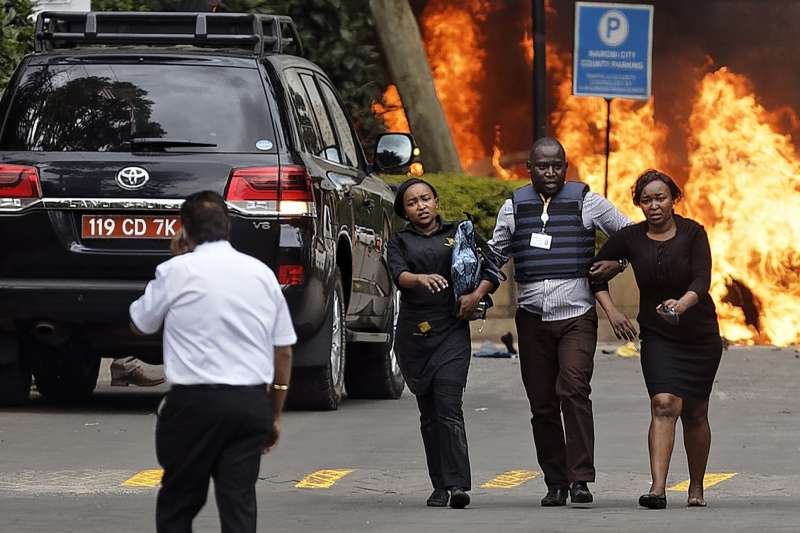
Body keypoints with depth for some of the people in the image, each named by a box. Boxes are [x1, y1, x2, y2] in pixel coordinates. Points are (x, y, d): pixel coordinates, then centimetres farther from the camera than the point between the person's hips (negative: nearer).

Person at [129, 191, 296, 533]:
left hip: (195, 402, -3)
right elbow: (283, 350, 11)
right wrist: (275, 414, 19)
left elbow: (140, 323, 13)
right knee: (239, 503, 2)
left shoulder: (176, 272, -4)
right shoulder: (261, 273, 9)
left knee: (177, 504, 8)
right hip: (253, 402, 3)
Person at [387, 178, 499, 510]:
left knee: (449, 408, -14)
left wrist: (477, 294, -10)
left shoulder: (458, 234, 10)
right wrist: (421, 278, -33)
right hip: (413, 336, 2)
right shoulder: (400, 242, 9)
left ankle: (457, 486, -22)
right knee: (429, 413, 7)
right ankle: (440, 486, 13)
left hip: (452, 333, -2)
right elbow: (399, 275, -11)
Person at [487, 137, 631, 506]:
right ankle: (555, 483, 12)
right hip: (532, 319, 3)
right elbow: (495, 254, 19)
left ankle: (581, 479, -22)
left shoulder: (586, 202, 4)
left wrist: (618, 263, -5)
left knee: (573, 389, -20)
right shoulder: (514, 207, 10)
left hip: (577, 314, -3)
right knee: (542, 404, 4)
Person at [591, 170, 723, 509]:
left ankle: (696, 487, 29)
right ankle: (658, 488, -29)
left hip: (700, 335, 0)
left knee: (695, 414, 8)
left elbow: (702, 280, -21)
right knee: (664, 404, -21)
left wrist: (682, 303, -41)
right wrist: (611, 311, -7)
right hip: (657, 337, 0)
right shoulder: (630, 239, -5)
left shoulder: (693, 233, -9)